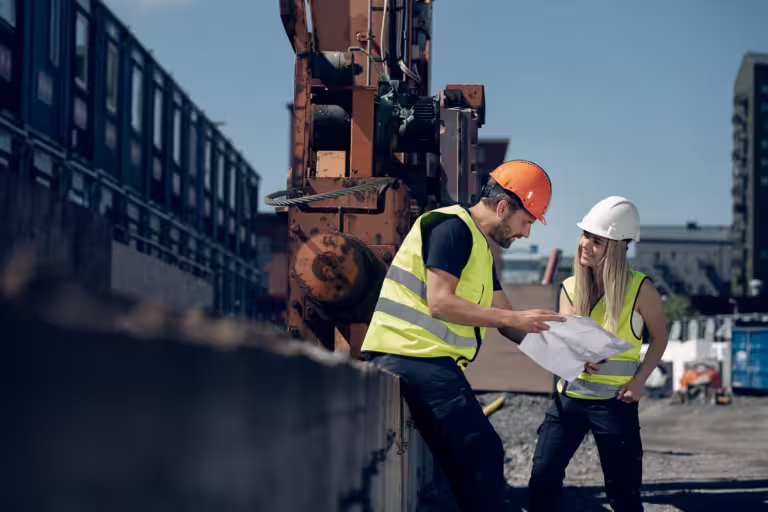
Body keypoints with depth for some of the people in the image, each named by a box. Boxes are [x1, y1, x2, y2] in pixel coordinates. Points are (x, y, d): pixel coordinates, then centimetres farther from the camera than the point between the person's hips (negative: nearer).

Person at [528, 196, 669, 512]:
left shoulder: (639, 290, -9)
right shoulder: (571, 288, 2)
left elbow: (659, 337, 4)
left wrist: (639, 381, -7)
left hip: (615, 402, -4)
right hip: (569, 397, 4)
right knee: (542, 480, -5)